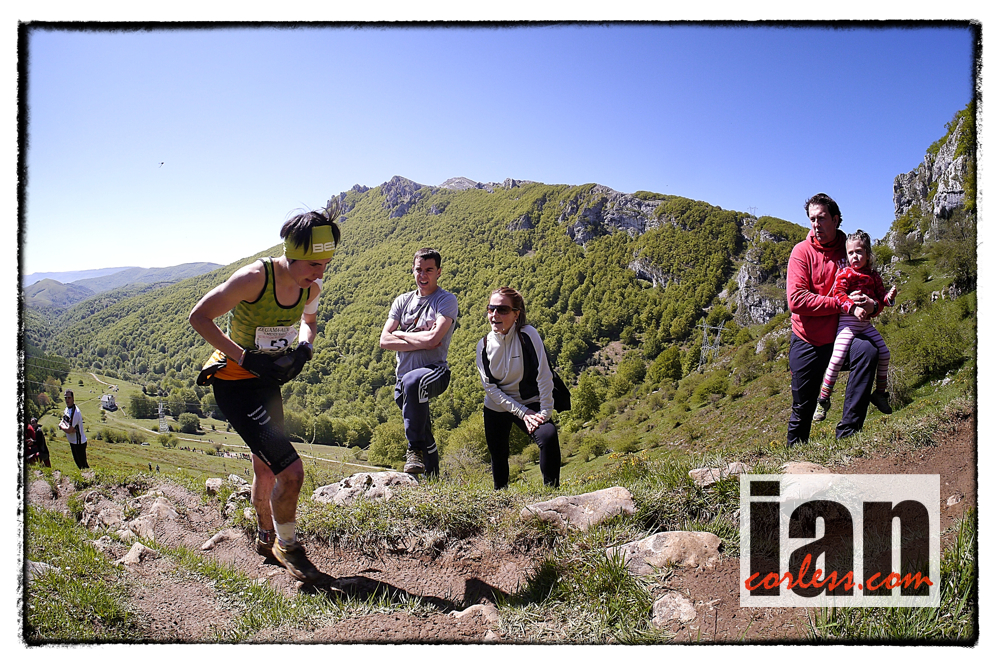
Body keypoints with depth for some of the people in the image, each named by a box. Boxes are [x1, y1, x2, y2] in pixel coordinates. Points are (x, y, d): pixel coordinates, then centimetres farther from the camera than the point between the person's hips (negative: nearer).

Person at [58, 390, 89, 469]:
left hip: (79, 443, -9)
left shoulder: (75, 412, -25)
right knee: (78, 463, 19)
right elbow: (62, 421, 8)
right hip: (72, 442, 9)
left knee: (83, 465, -2)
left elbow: (69, 431, -24)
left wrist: (62, 426, -5)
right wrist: (66, 427, -14)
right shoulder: (66, 409, 4)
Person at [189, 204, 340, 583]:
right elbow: (199, 317, -22)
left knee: (266, 468, 24)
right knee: (291, 470, -17)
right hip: (235, 382, -7)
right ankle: (286, 545, 8)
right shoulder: (255, 277, -27)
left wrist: (304, 347, -7)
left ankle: (266, 539, 46)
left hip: (268, 381, 7)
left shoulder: (311, 287, -8)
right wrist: (244, 357, -28)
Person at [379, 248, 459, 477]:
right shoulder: (402, 301, 12)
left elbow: (433, 338, -18)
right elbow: (384, 341, 2)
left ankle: (415, 449, -28)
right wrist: (421, 343, -8)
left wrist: (401, 334, -4)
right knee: (424, 435, 13)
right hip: (404, 376, 6)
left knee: (412, 381, -39)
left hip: (435, 371, -5)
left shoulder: (447, 300, -2)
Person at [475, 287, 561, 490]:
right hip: (496, 408, 3)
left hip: (530, 404, -3)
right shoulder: (483, 345, -9)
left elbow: (544, 376, -19)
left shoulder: (528, 335, -19)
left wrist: (545, 413, -22)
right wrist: (522, 413, -17)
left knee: (549, 436, -28)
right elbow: (490, 387, -10)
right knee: (498, 457, 12)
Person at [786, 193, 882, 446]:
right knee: (802, 409, 4)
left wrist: (872, 304, -13)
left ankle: (847, 433, -26)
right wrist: (842, 304, -22)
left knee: (868, 351, -30)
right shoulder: (802, 251, -5)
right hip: (807, 342, -2)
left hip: (841, 336, 2)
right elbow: (796, 300, -18)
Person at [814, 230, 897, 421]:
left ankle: (880, 392, 24)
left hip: (866, 323, 6)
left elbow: (880, 298, 16)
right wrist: (853, 307, -33)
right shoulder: (845, 273, -7)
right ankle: (823, 399, -6)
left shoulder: (874, 276, 11)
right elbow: (838, 294, -20)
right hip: (848, 321, -6)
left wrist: (889, 297, -6)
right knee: (837, 357, -16)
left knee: (884, 353, 5)